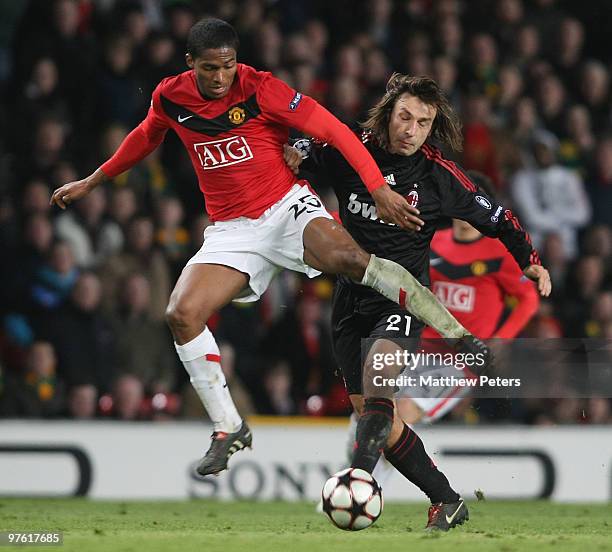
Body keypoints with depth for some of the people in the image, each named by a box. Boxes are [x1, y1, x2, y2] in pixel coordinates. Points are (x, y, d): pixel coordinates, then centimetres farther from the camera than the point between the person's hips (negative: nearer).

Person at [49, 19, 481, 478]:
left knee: (345, 256, -35)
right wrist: (92, 182, 31)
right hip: (233, 230, 4)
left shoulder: (259, 88, -14)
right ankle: (229, 429, -4)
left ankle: (459, 333, -29)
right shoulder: (170, 97, -1)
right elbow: (145, 138, 23)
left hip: (286, 207, -4)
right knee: (182, 313, -18)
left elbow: (333, 129, -15)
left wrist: (380, 189, -24)